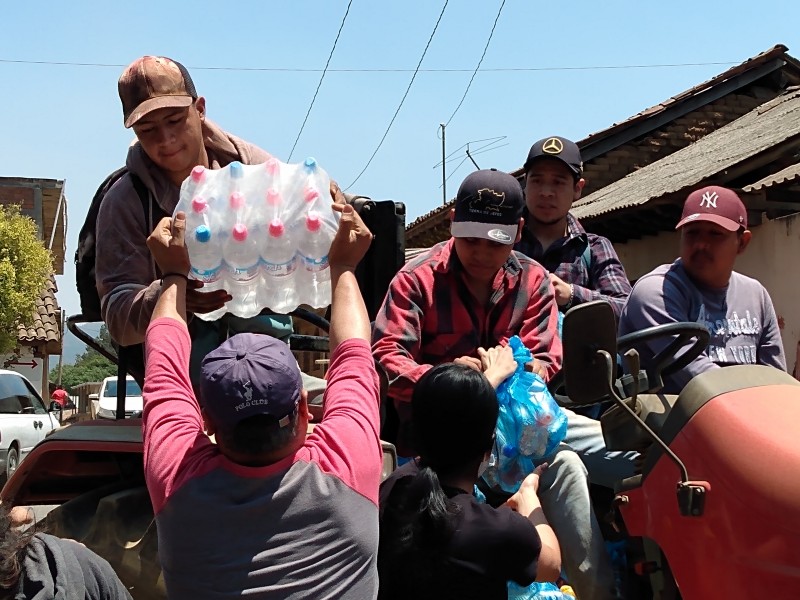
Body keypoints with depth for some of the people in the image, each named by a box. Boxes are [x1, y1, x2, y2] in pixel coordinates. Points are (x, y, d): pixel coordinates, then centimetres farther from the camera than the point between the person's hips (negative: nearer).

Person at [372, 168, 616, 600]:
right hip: (432, 426, -3)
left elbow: (546, 360, 0)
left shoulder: (532, 281, 6)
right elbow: (386, 356, -14)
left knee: (563, 464, -25)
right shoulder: (418, 278, -5)